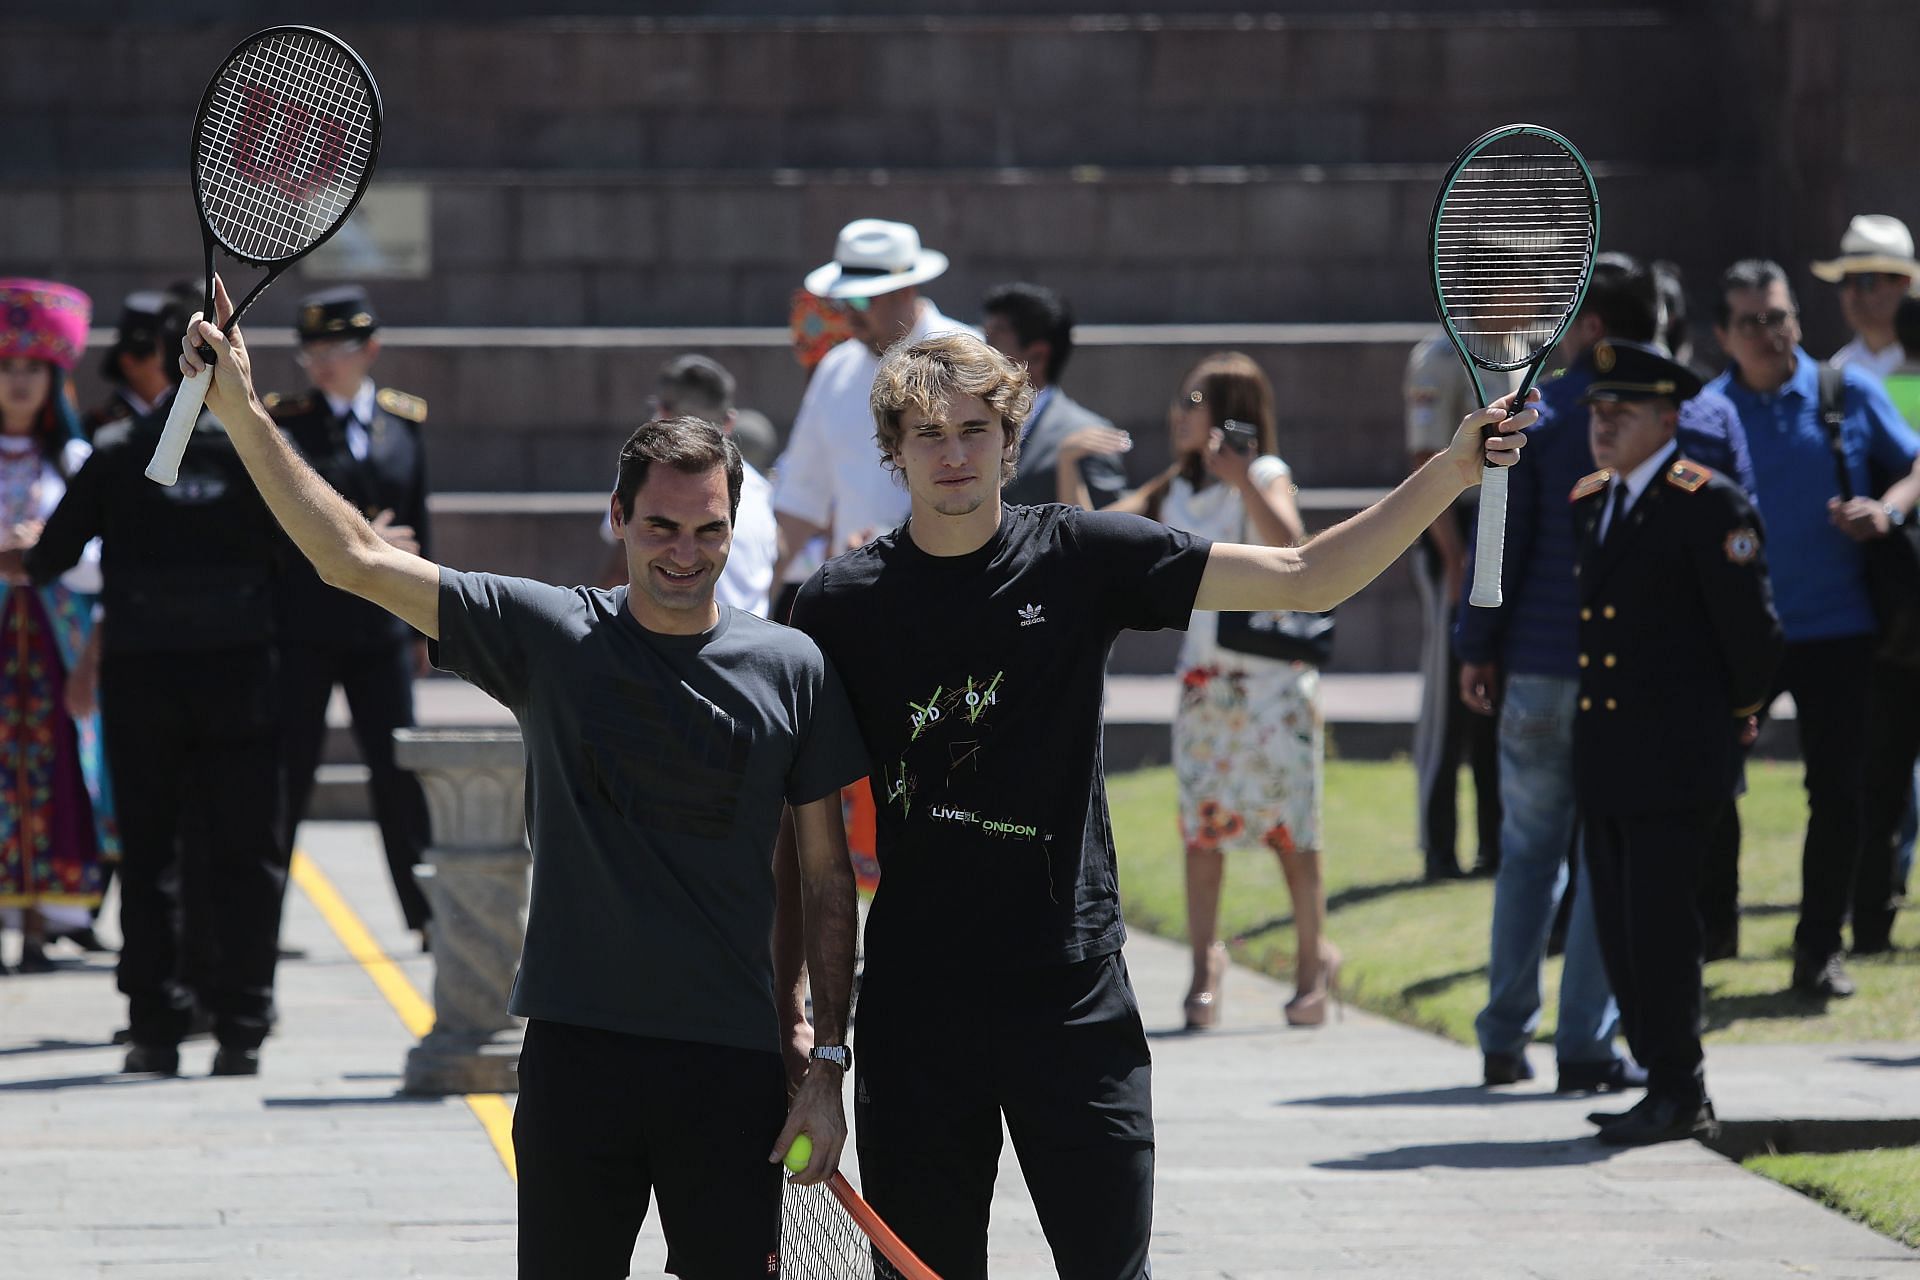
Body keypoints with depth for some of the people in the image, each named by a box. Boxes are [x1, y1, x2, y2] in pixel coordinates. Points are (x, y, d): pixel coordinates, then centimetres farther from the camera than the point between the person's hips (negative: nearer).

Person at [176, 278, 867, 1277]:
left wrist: (828, 1066, 0)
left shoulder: (790, 669, 2)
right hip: (576, 1046, 0)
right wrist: (241, 413, -10)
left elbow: (828, 878, 6)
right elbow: (354, 560, -2)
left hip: (732, 1063, 0)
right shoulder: (550, 635, 1)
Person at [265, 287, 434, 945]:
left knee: (401, 777, 3)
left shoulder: (404, 419, 8)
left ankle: (431, 915, 10)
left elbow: (417, 526, 14)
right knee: (286, 774, 0)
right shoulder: (284, 422, -2)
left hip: (382, 627, 3)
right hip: (302, 631, -2)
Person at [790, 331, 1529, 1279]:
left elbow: (1305, 579, -2)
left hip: (1073, 994, 0)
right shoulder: (839, 604, 1)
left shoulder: (1080, 558, 0)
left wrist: (1449, 474, -14)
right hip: (913, 1001, 1)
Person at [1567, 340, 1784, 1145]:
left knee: (1659, 924, -8)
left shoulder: (1708, 505, -10)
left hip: (1675, 758, -8)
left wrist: (1737, 712, 4)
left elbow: (1751, 629, -8)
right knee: (1620, 932, 8)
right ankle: (1667, 1086, 15)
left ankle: (1678, 1095, 0)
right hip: (1604, 759, 8)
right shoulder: (1590, 502, 14)